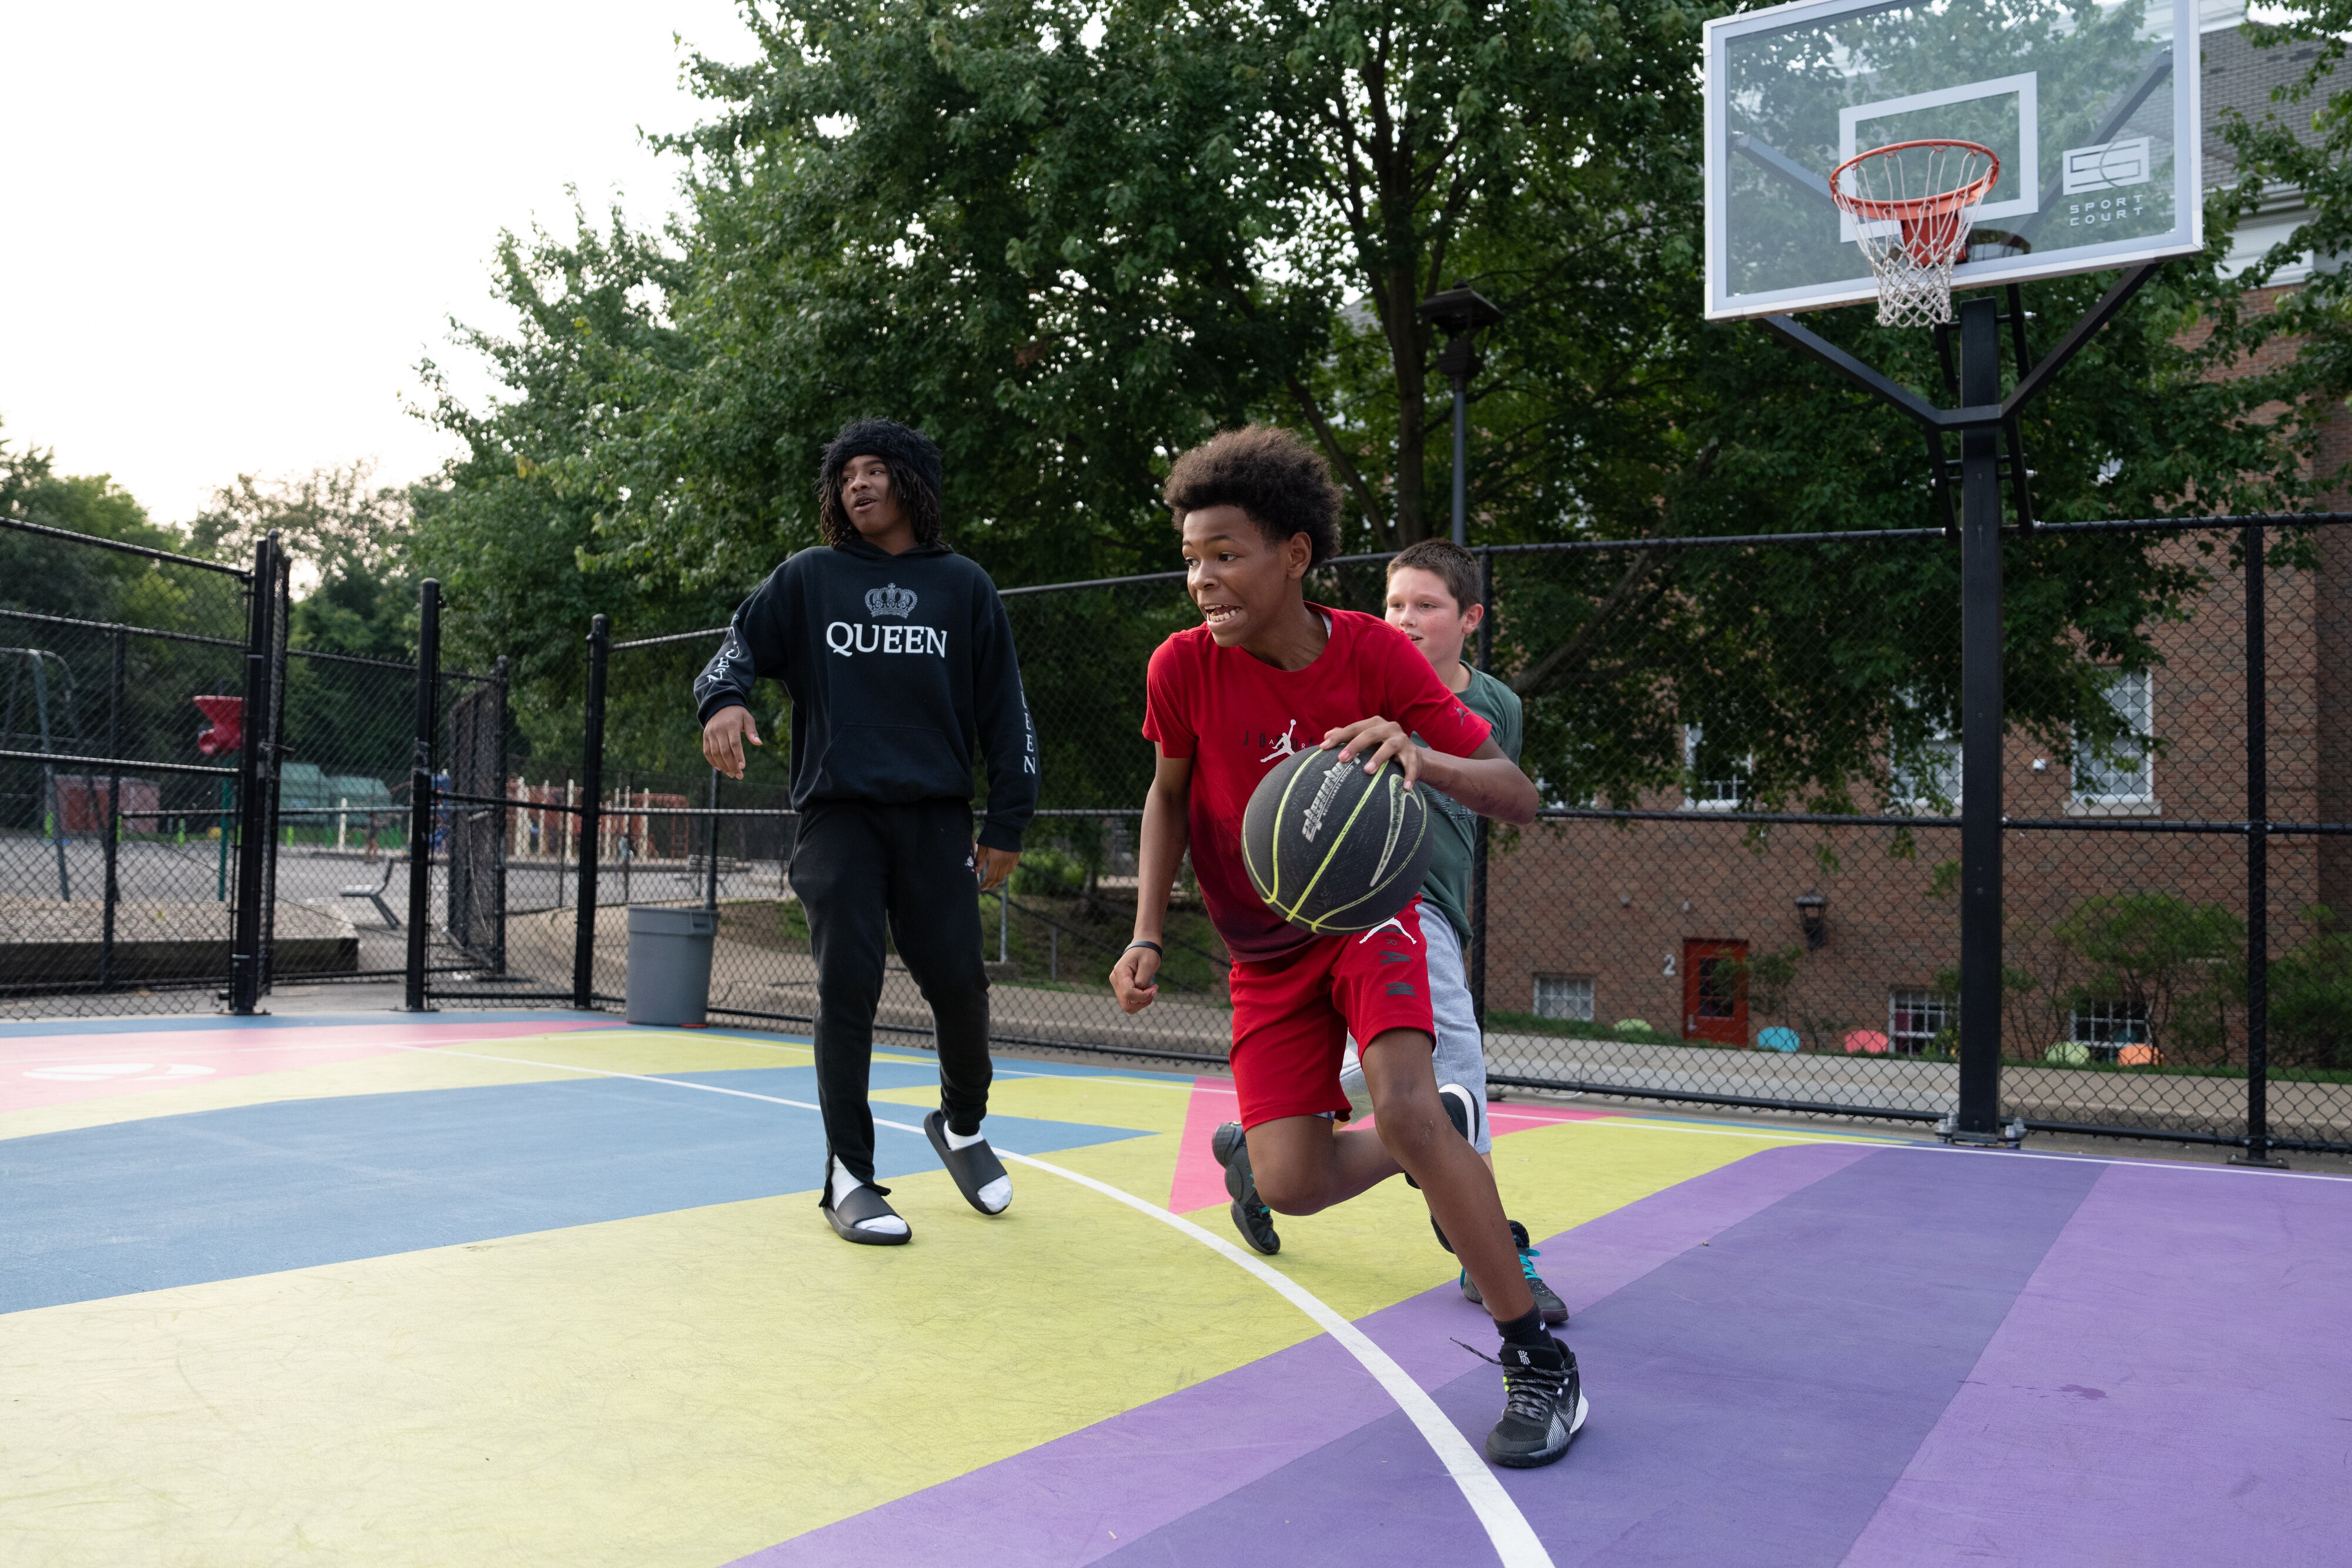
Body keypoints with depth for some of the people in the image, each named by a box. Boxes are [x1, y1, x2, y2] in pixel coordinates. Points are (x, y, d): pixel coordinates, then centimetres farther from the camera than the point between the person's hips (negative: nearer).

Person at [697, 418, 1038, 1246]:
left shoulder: (963, 586, 11)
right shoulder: (809, 578, 11)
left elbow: (1004, 711, 11)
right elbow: (738, 647, 10)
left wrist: (1007, 824, 6)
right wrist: (723, 700, -15)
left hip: (935, 815, 1)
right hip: (837, 812, 0)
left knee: (958, 983, -4)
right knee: (847, 987, -6)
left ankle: (962, 1124, 25)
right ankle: (848, 1175, 5)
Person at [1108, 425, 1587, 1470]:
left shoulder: (1375, 655, -18)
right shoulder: (1184, 668, -16)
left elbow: (1517, 798, -20)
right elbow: (1169, 794, 4)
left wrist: (1420, 756, -42)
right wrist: (1148, 934, -8)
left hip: (1367, 917, -2)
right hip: (1264, 960, 2)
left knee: (1404, 1108, -27)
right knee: (1291, 1188, -11)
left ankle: (1538, 1363, -12)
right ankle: (1430, 1150, 25)